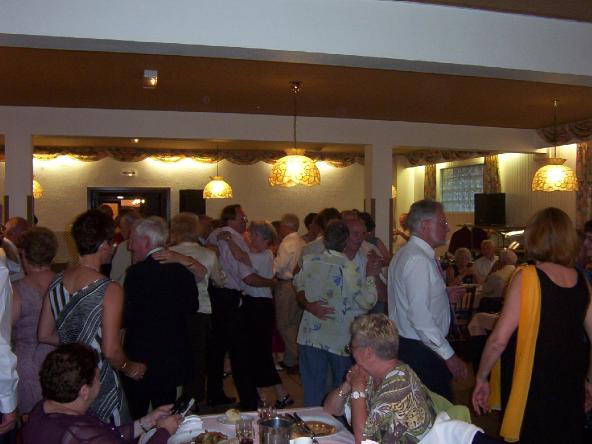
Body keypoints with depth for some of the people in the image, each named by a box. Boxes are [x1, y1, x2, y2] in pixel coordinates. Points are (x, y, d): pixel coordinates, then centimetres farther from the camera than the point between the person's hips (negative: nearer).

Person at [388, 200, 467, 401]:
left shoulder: (408, 254, 13)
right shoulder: (419, 260, -19)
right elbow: (420, 316, -23)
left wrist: (445, 293, 12)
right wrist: (449, 355, -19)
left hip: (409, 345, 10)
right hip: (421, 351, -10)